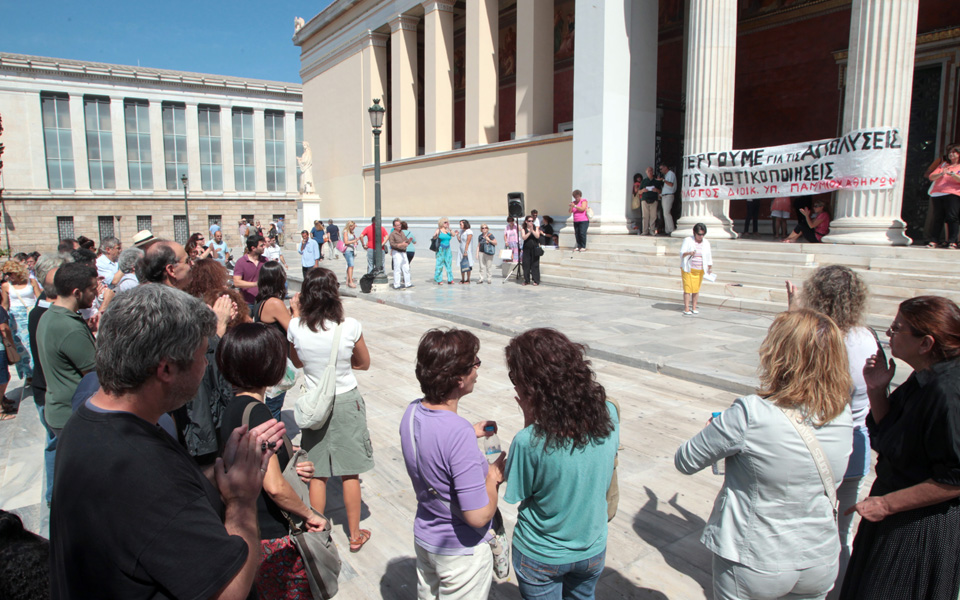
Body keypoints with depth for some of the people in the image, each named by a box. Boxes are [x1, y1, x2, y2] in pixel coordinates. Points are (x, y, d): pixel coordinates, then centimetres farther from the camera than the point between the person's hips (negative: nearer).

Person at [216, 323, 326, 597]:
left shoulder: (232, 407, 4)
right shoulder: (255, 412, -24)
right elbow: (274, 487, -28)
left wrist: (291, 466, -1)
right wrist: (310, 514, -14)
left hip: (248, 531, 9)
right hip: (274, 539, -9)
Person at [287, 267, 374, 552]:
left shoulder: (295, 327, -13)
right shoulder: (350, 326, -18)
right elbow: (364, 363, 0)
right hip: (347, 403, -1)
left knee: (317, 475, 15)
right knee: (350, 474, 13)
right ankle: (355, 535, 26)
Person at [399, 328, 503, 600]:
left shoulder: (412, 412, -11)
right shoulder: (459, 434, -36)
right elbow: (478, 516, -31)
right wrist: (494, 476, -15)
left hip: (424, 536, 7)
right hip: (461, 552, -7)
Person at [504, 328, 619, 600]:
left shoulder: (528, 442, -34)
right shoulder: (609, 414, -20)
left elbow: (516, 493, -14)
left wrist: (529, 422, -22)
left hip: (540, 557, -3)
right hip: (593, 549, 4)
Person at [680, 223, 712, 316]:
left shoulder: (706, 242, 9)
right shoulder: (688, 240, -3)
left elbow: (709, 256, 16)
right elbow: (681, 253, -10)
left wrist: (710, 267, 9)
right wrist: (689, 253, -30)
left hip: (699, 270, 3)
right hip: (688, 269, -3)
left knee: (696, 289, 5)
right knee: (687, 288, -6)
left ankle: (694, 308, 16)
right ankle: (686, 309, -2)